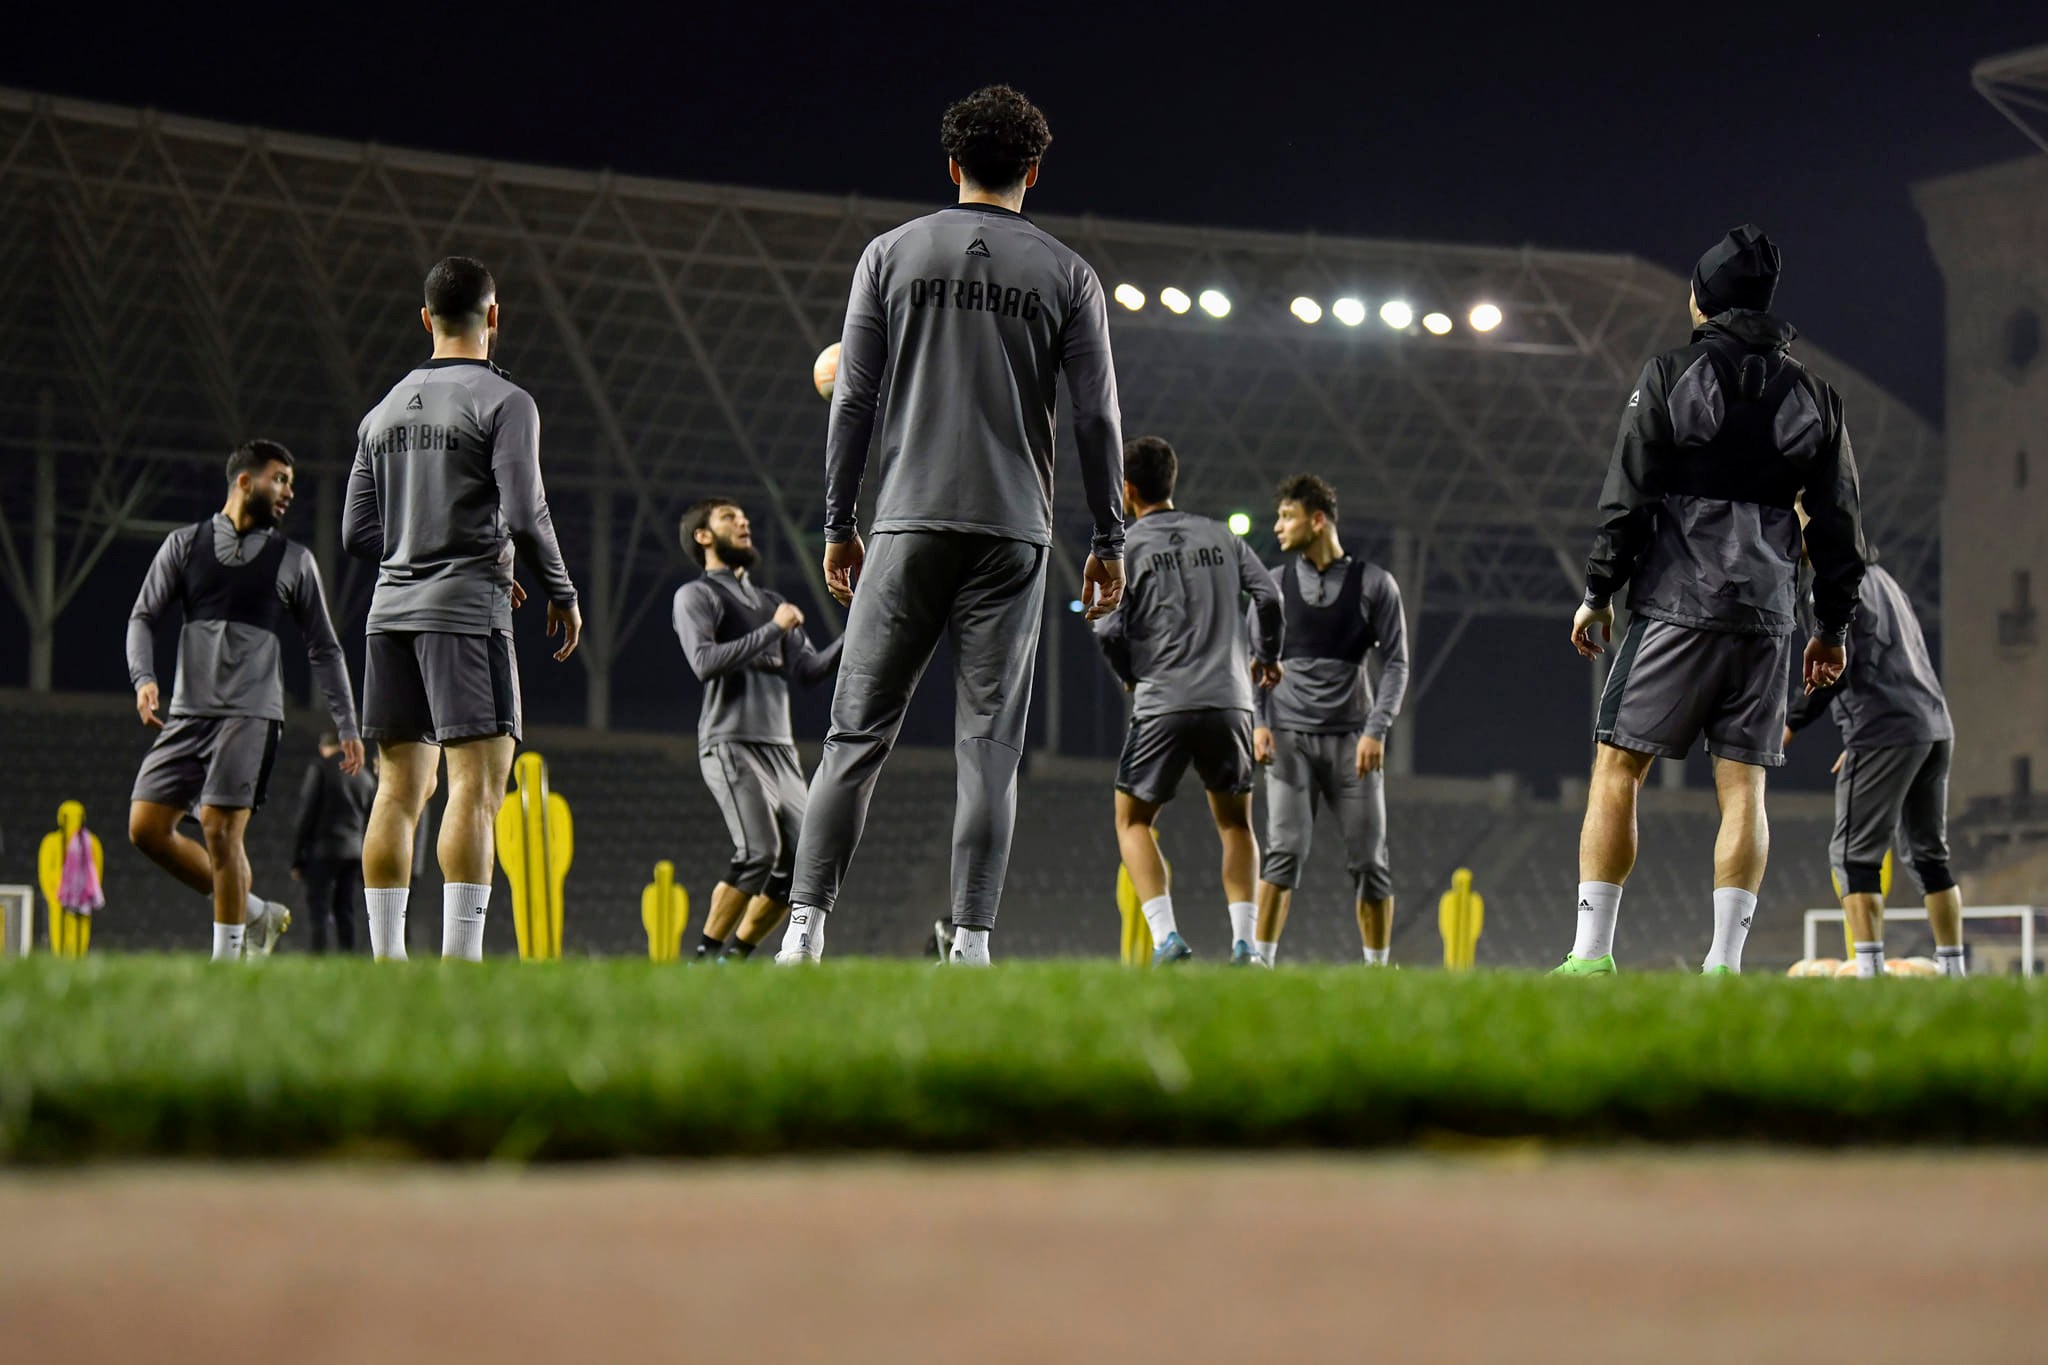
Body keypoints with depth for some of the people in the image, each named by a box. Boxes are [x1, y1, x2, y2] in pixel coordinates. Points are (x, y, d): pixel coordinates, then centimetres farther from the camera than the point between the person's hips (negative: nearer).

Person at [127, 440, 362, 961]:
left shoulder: (294, 560, 10)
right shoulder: (184, 544, 12)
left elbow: (324, 649, 12)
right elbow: (144, 616, 10)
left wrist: (347, 725, 6)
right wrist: (144, 678, -9)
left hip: (252, 714, -3)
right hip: (188, 711, 3)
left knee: (221, 829, -15)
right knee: (147, 827, -5)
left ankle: (228, 957, -6)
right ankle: (254, 912, 9)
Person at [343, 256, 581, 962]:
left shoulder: (384, 411, 15)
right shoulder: (504, 402, -5)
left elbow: (358, 532, 15)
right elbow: (524, 517, -13)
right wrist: (563, 592, 1)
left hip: (391, 611, 7)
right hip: (467, 611, -6)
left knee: (400, 786, 8)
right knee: (478, 782, -9)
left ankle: (386, 958, 6)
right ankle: (460, 956, -19)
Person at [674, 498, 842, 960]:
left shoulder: (770, 601, 26)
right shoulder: (696, 596, 4)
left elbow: (808, 670, 17)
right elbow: (704, 662, -14)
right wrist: (773, 630, -12)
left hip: (781, 749, 8)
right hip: (732, 745, -8)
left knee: (802, 865, -1)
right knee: (759, 852, -25)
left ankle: (734, 957, 9)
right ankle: (704, 957, -17)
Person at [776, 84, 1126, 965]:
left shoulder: (892, 254, 6)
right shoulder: (1065, 275, 5)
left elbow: (855, 401, 3)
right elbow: (1097, 418, 3)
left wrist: (838, 525, 9)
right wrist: (1109, 541, 10)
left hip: (911, 524, 0)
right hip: (1014, 531, 0)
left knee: (857, 733, 2)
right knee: (988, 743, 1)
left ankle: (806, 924, -7)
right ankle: (971, 939, -6)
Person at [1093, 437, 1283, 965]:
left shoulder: (1126, 547, 2)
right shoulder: (1220, 536, 12)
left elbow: (1108, 629, -6)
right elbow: (1268, 595, 8)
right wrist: (1266, 655, 25)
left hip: (1162, 704, -3)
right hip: (1229, 699, 3)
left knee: (1132, 820, 11)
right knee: (1234, 822, 17)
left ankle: (1167, 937, -8)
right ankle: (1244, 942, 0)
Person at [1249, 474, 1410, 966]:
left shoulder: (1375, 584, 3)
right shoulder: (1274, 584, 9)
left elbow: (1396, 663, 2)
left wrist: (1377, 730, -9)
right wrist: (1258, 722, -4)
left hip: (1351, 738, 0)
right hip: (1290, 736, 1)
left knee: (1369, 860, -1)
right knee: (1285, 850, -13)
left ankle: (1378, 966, 9)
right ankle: (1261, 960, -14)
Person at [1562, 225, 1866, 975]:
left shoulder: (1671, 376, -1)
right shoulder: (1813, 395, 11)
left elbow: (1627, 497, -4)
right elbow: (1840, 525, 11)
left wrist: (1598, 592, 5)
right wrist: (1832, 626, 18)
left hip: (1677, 604, -3)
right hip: (1766, 617, 4)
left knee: (1617, 769, 1)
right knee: (1743, 785, 3)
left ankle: (1591, 953, -6)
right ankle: (1725, 962, -5)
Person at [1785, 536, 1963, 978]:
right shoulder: (1884, 580, 23)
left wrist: (1788, 725, -8)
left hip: (1886, 732, -9)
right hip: (1935, 728, 9)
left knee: (1853, 855, -7)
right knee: (1929, 855, 15)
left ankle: (1870, 970, -18)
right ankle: (1952, 971, 13)